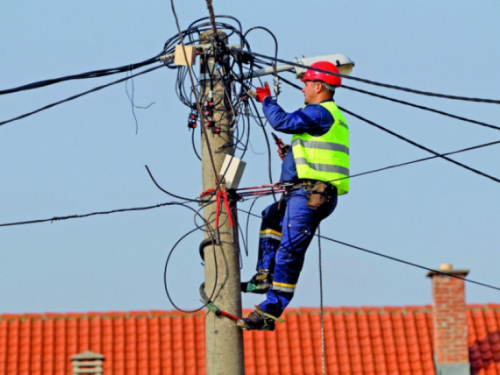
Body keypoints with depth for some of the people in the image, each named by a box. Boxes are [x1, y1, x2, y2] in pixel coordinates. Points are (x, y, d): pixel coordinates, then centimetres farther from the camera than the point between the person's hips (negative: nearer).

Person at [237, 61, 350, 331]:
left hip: (309, 195, -11)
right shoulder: (331, 115, 23)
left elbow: (283, 122, -19)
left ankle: (270, 313, -16)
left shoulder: (320, 112, -11)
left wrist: (266, 100, -3)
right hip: (305, 194, 11)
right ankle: (264, 277, 26)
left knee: (288, 252, -13)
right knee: (272, 218, 32)